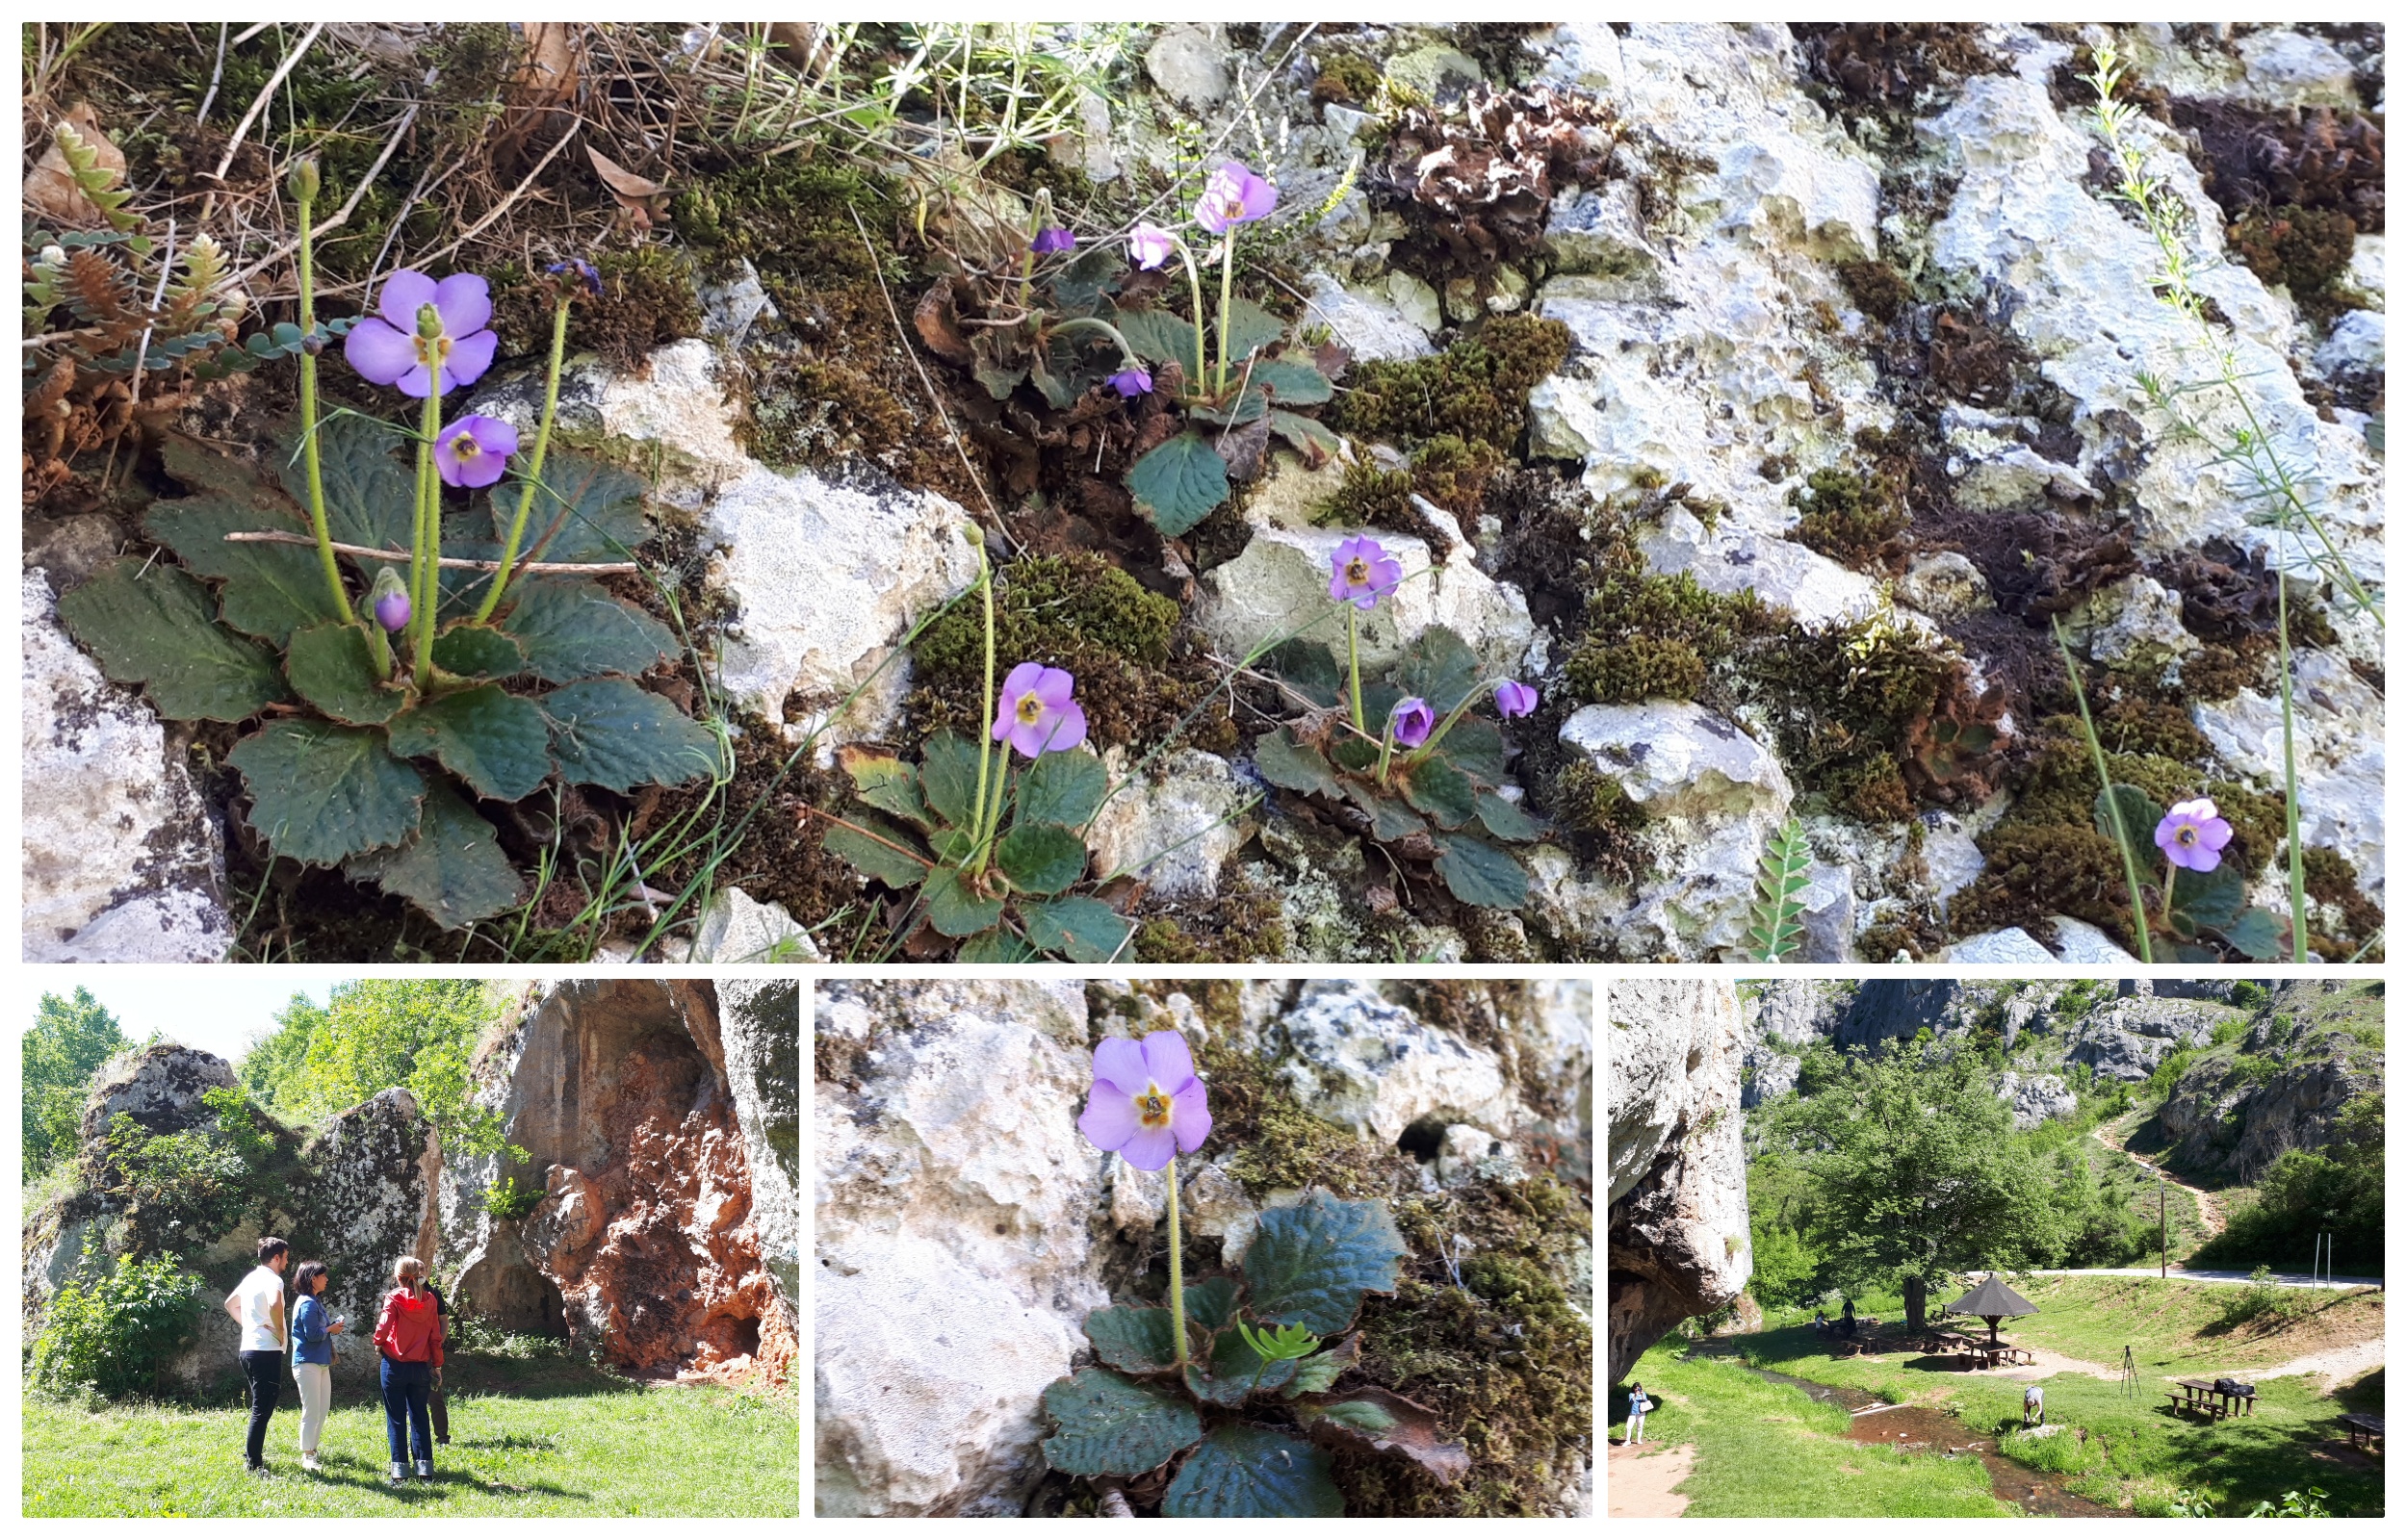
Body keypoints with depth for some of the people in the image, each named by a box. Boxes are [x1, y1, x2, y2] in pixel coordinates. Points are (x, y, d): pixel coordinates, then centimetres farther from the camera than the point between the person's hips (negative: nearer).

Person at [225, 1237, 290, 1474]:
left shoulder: (251, 1277, 15)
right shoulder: (273, 1279, -13)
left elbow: (230, 1304, 30)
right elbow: (275, 1305, -35)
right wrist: (279, 1332, -19)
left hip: (248, 1348, 10)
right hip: (267, 1350, -10)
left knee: (259, 1407, 20)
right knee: (263, 1409, -6)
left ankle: (252, 1455, 25)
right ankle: (253, 1463, -5)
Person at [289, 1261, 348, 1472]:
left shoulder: (316, 1302, 16)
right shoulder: (307, 1304, -15)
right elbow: (312, 1334, -21)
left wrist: (333, 1324, 4)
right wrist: (331, 1329, -7)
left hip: (321, 1363, 10)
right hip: (308, 1364, -10)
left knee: (322, 1410, 14)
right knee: (311, 1412, -6)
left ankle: (312, 1449, 24)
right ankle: (307, 1457, -1)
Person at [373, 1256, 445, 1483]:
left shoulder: (394, 1299, -10)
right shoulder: (429, 1301, 1)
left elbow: (384, 1327, -20)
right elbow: (435, 1336, 3)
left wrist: (378, 1343, 2)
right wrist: (437, 1364, 11)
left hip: (395, 1365, -3)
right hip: (420, 1367, 3)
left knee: (396, 1419, 4)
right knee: (419, 1417, 11)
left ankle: (399, 1470, 2)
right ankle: (425, 1469, 10)